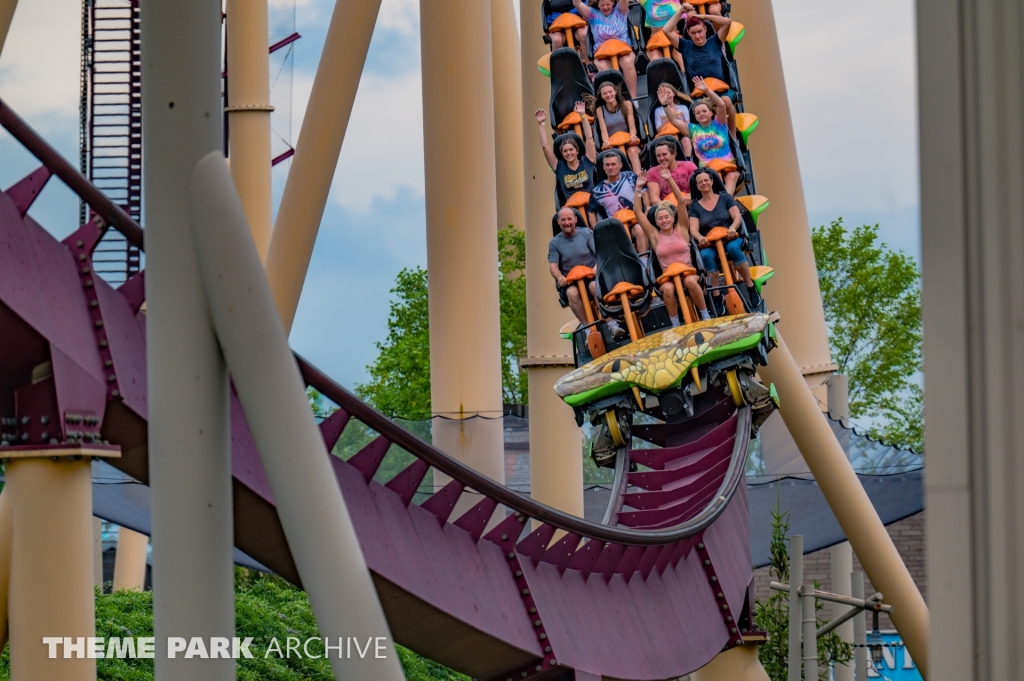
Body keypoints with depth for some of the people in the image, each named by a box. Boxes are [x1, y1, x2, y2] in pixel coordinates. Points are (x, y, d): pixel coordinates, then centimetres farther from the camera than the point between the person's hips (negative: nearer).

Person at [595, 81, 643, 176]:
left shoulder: (626, 105, 6)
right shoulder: (600, 110, 7)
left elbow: (632, 126, -1)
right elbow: (604, 131, -2)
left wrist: (633, 136, -24)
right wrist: (606, 142, -25)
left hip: (629, 143, 0)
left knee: (632, 151, -34)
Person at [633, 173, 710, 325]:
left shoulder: (681, 230, 6)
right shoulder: (655, 236, 9)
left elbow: (681, 202, -1)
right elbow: (638, 213, 4)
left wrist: (670, 180, -6)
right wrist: (638, 189, -3)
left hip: (688, 272, -1)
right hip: (667, 276, 1)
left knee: (690, 281, -34)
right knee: (668, 288, -33)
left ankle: (705, 316, -19)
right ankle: (675, 325, -20)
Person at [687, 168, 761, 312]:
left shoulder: (725, 197, 10)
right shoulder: (695, 206, 13)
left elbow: (737, 217, -1)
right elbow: (693, 229, 2)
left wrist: (732, 228, -24)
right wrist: (700, 238, -22)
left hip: (730, 239, 0)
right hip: (709, 244, 1)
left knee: (733, 247, -37)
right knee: (706, 255, -36)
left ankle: (751, 288, -28)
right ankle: (716, 296, -30)